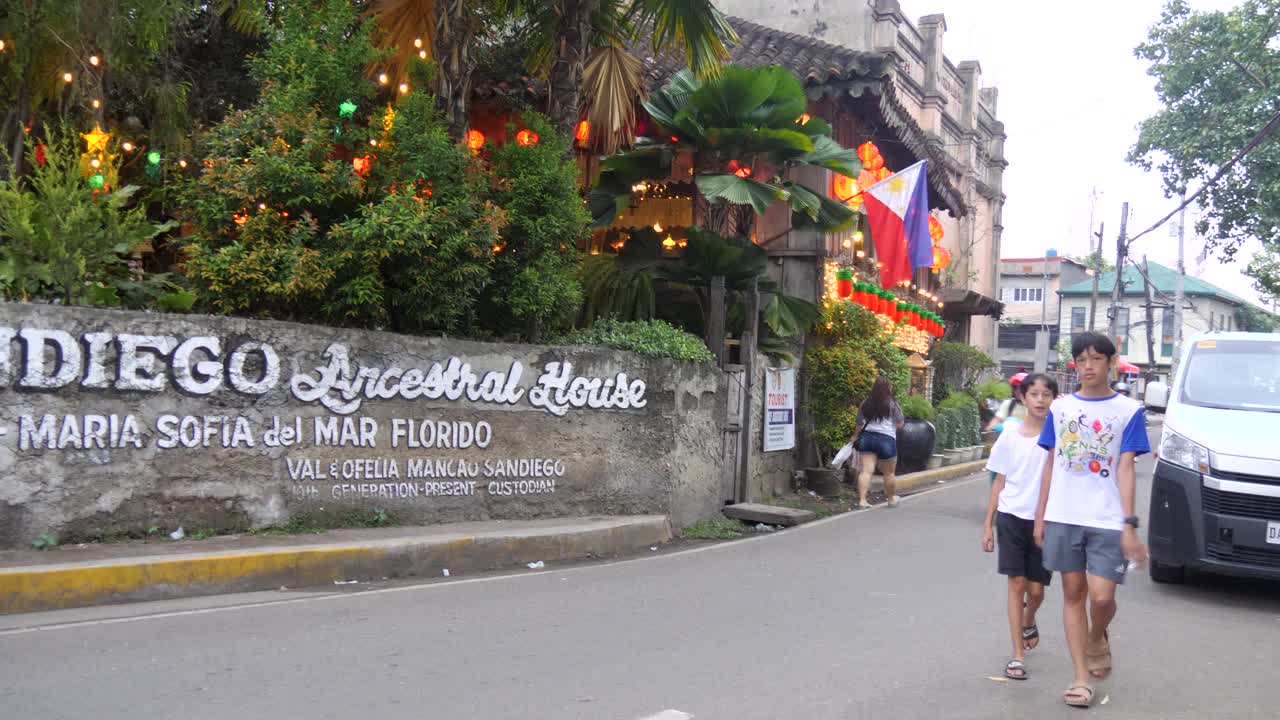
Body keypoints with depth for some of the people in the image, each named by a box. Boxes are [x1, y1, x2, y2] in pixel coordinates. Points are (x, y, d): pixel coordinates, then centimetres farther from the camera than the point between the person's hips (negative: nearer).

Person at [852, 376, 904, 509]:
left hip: (866, 437, 3)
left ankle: (862, 500, -14)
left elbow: (859, 424, 15)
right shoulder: (892, 404, -2)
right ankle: (892, 499, 27)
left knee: (866, 471, -3)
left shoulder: (865, 404, 9)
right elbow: (900, 424, 2)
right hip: (886, 439, -3)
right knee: (889, 473, 12)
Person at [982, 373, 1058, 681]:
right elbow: (999, 482, 8)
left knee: (1036, 588, 7)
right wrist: (988, 524, 5)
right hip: (1012, 516, 0)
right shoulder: (1010, 436, 3)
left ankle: (1028, 623, 42)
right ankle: (1018, 656, 0)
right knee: (1017, 583, -5)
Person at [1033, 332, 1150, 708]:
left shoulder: (1128, 410, 1)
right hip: (1063, 518, 2)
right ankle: (1081, 677, 15)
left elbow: (1126, 468, -3)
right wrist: (1040, 517, 9)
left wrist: (1129, 524, -11)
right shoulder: (1060, 408, 8)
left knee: (1101, 596, -8)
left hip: (1108, 521, -2)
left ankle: (1097, 639, 26)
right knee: (1073, 593, 6)